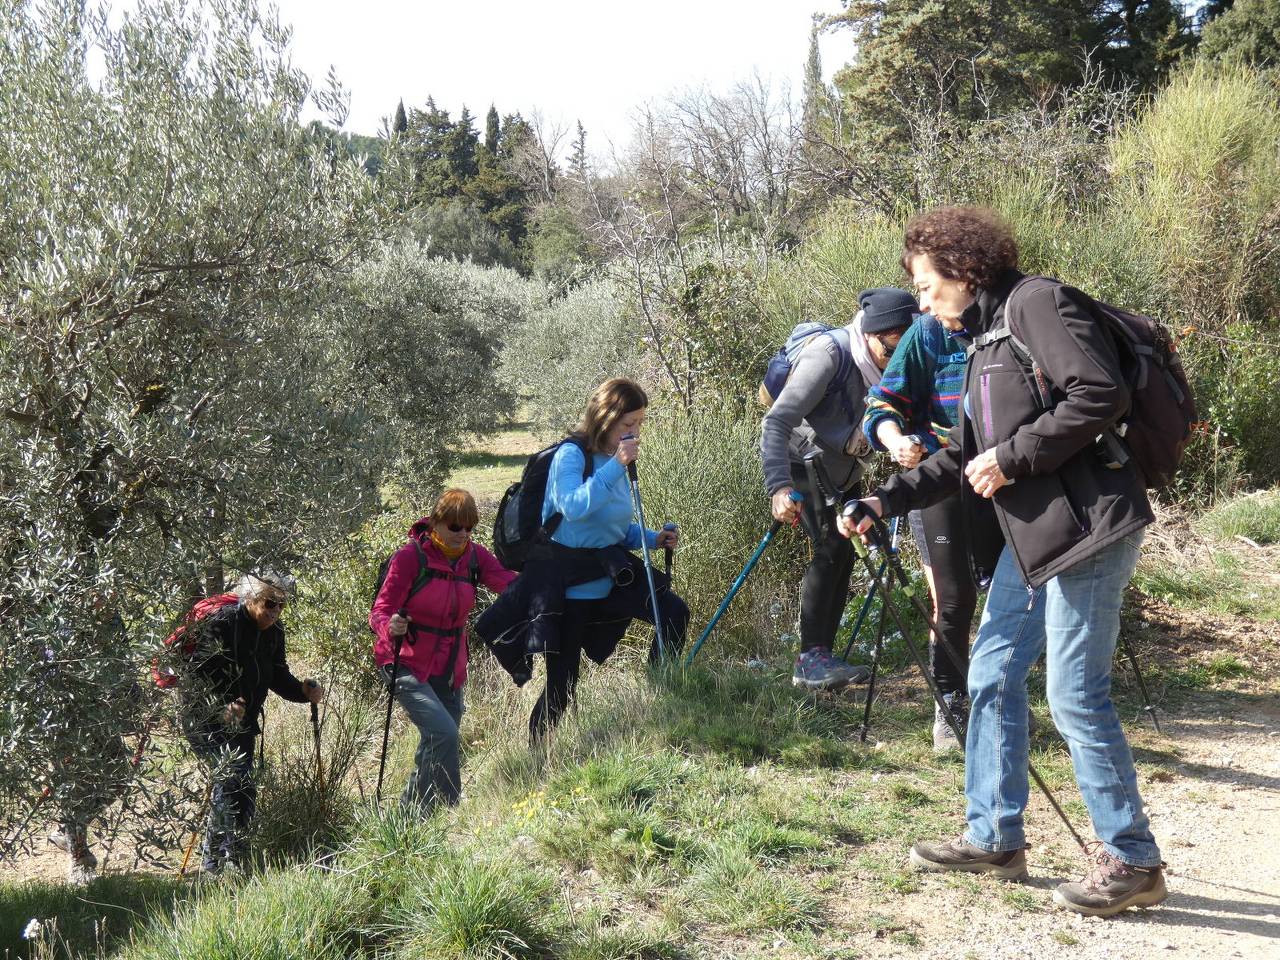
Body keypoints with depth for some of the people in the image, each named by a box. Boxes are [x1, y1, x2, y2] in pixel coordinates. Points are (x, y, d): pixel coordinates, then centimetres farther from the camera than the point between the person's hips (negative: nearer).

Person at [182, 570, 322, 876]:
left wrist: (304, 691, -8)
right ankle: (233, 859, -19)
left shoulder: (274, 632, 4)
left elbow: (278, 676, 11)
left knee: (227, 790, 13)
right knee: (236, 779, -23)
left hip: (242, 725, 8)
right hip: (207, 721, -8)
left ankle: (213, 861, 28)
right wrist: (221, 708, -38)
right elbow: (198, 676, -24)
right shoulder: (219, 625, -19)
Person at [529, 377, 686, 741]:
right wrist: (615, 467, -34)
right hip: (568, 584, -7)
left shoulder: (616, 460, 8)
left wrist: (652, 538, 0)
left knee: (674, 612, -12)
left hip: (609, 573, 7)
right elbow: (573, 507, -33)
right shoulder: (571, 455, -14)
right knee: (563, 684, -3)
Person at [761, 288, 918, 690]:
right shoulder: (830, 354, -29)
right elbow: (777, 422, -33)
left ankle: (821, 658, 11)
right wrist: (779, 487, -44)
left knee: (843, 555, 3)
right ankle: (811, 658, -19)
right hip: (802, 462, -7)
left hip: (840, 472, 7)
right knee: (833, 547, -21)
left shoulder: (894, 366, -9)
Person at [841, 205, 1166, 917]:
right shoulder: (985, 341, 20)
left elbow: (1102, 395, -21)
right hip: (1030, 533, 10)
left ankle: (1133, 861, 7)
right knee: (994, 677, 11)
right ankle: (996, 839, 22)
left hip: (1087, 525, -10)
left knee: (1076, 695, -6)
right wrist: (886, 502, 13)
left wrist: (1012, 458, -16)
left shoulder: (1035, 301, -9)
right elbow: (965, 456, 22)